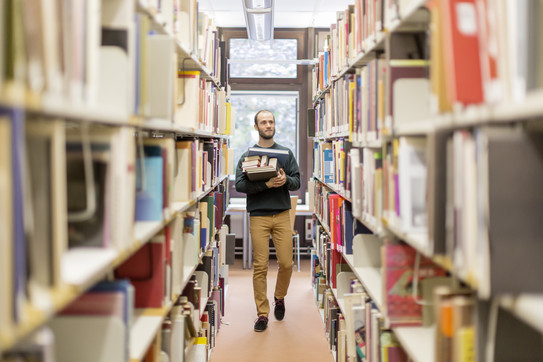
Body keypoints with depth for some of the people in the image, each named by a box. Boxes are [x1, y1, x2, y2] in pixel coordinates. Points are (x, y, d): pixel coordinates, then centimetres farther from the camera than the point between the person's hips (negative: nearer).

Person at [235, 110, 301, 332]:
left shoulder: (286, 153, 11)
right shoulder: (247, 155, 6)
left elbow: (297, 182, 7)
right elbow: (239, 185, -6)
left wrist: (285, 180, -15)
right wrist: (266, 184, -18)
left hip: (282, 215, 1)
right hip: (258, 216, -1)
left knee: (286, 263, 0)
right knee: (260, 266, -2)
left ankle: (279, 297, 28)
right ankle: (262, 313, 6)